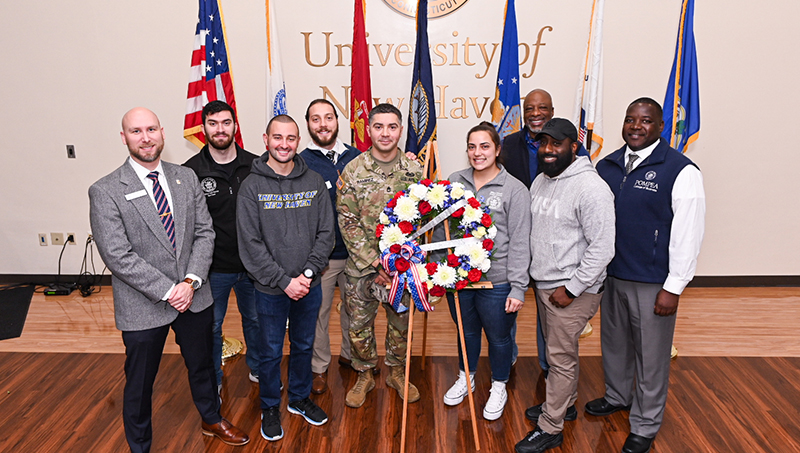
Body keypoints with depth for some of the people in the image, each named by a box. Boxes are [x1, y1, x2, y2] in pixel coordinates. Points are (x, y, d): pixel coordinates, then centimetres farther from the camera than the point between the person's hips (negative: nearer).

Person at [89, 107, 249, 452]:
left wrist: (190, 282, -14)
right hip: (143, 306, -4)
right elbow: (118, 256, -17)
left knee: (202, 365, 24)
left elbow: (204, 232, -1)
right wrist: (168, 291, -19)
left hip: (194, 297, 4)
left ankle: (211, 420, 50)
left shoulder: (186, 178, 1)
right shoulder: (105, 192, -12)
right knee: (139, 384, 14)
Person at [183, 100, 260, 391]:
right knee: (210, 326, 15)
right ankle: (212, 380, 38)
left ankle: (258, 369, 43)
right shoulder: (191, 171, -8)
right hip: (214, 268, -1)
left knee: (255, 319, 20)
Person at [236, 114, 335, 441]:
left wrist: (308, 273, -12)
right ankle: (270, 407, 34)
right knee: (271, 352, 13)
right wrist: (283, 280, -16)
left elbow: (326, 232, -1)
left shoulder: (314, 183, 0)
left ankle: (300, 398, 41)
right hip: (271, 289, -2)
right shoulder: (252, 186, -8)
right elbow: (250, 243, -11)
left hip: (309, 287, 3)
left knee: (304, 346, 19)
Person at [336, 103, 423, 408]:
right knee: (359, 324, 9)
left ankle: (397, 372, 39)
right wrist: (373, 260, -13)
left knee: (401, 322, 16)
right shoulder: (353, 170, -6)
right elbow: (347, 222, -7)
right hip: (361, 265, -1)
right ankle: (364, 376, 32)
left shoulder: (415, 171, -2)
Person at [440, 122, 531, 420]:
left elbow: (519, 242, -9)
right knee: (467, 331, 22)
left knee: (498, 337, 14)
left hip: (496, 281, -3)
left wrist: (518, 287, -11)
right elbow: (440, 229, 10)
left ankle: (499, 387, 39)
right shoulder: (454, 182, 2)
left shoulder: (514, 190, -8)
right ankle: (465, 379, 47)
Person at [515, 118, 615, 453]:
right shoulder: (540, 181, 9)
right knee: (560, 352, 22)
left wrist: (571, 288, -18)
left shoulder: (590, 187, -18)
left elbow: (602, 247, -20)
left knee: (561, 357, 2)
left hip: (572, 290, -8)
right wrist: (530, 275, 13)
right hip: (543, 284, 8)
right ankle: (564, 404, 40)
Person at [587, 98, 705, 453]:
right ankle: (617, 396, 45)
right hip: (610, 276, 5)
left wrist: (673, 288, -13)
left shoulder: (681, 171, -11)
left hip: (653, 283, -5)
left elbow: (688, 235, -12)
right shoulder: (607, 165, 6)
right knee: (614, 342, 21)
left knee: (651, 356, 7)